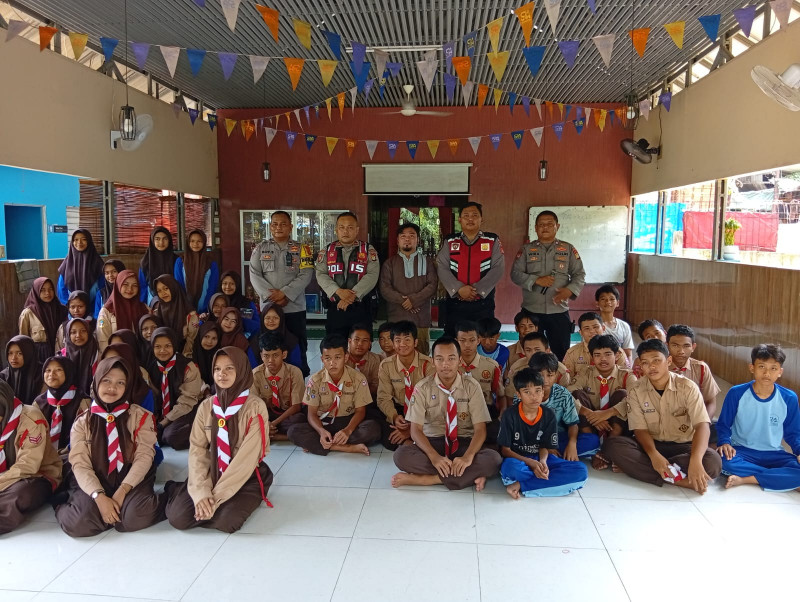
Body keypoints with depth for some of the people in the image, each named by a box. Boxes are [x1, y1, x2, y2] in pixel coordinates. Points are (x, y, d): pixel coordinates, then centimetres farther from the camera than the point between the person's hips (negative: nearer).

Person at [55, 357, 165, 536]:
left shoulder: (140, 416, 4)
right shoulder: (82, 422, 7)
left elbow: (144, 456, -5)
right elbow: (80, 464, -4)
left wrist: (122, 491, -19)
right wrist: (99, 496, -20)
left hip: (130, 480, -2)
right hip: (95, 483, 2)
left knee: (137, 516, -34)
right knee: (78, 523, -28)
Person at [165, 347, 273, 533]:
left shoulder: (255, 407, -14)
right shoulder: (206, 406, 0)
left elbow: (246, 458, -18)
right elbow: (197, 450, -4)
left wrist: (217, 497, -20)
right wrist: (201, 492, -18)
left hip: (246, 477, -3)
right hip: (212, 474, 4)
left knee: (225, 522, -27)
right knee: (178, 517, -14)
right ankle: (176, 490, 18)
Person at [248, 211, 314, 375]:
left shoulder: (301, 249, 3)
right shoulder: (260, 248, 8)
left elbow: (306, 275, -7)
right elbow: (255, 275, 0)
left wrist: (285, 293, -16)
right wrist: (271, 296, -13)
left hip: (295, 307, -1)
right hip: (268, 306, 1)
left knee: (298, 347, 4)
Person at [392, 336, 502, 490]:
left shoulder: (471, 386, -4)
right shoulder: (422, 388, -5)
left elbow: (480, 428, -8)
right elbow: (416, 430, -10)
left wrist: (468, 456, -29)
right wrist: (434, 456, -29)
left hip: (464, 444, 0)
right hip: (432, 443, 0)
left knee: (493, 459, -31)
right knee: (401, 455, -31)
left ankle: (424, 479, -26)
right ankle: (470, 475, -25)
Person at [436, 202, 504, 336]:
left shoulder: (493, 241, 5)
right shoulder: (449, 242, 8)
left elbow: (498, 268, -4)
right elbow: (442, 268, -1)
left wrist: (477, 290, -14)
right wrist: (459, 288, -16)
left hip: (483, 304, -1)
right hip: (455, 304, 1)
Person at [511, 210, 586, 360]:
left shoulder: (568, 249, 7)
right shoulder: (526, 249, 5)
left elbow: (580, 274, 6)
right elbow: (515, 274, -1)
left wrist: (570, 290, -14)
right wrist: (536, 280, -16)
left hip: (559, 311, 1)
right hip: (531, 311, 0)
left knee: (561, 353, 6)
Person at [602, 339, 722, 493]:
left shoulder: (687, 387, -9)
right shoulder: (635, 391, -4)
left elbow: (702, 425, -20)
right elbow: (640, 429, -8)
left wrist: (695, 460, -38)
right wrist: (654, 455, -31)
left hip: (683, 446, 0)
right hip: (650, 445, 1)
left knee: (714, 462, -32)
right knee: (611, 445, -28)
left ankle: (632, 466, -29)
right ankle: (679, 480, -33)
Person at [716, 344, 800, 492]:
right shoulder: (736, 393, -6)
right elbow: (723, 424, 3)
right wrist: (724, 442, -17)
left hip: (773, 455, 1)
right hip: (742, 452, -1)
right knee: (725, 461, -35)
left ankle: (745, 479, -24)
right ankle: (784, 479, -20)